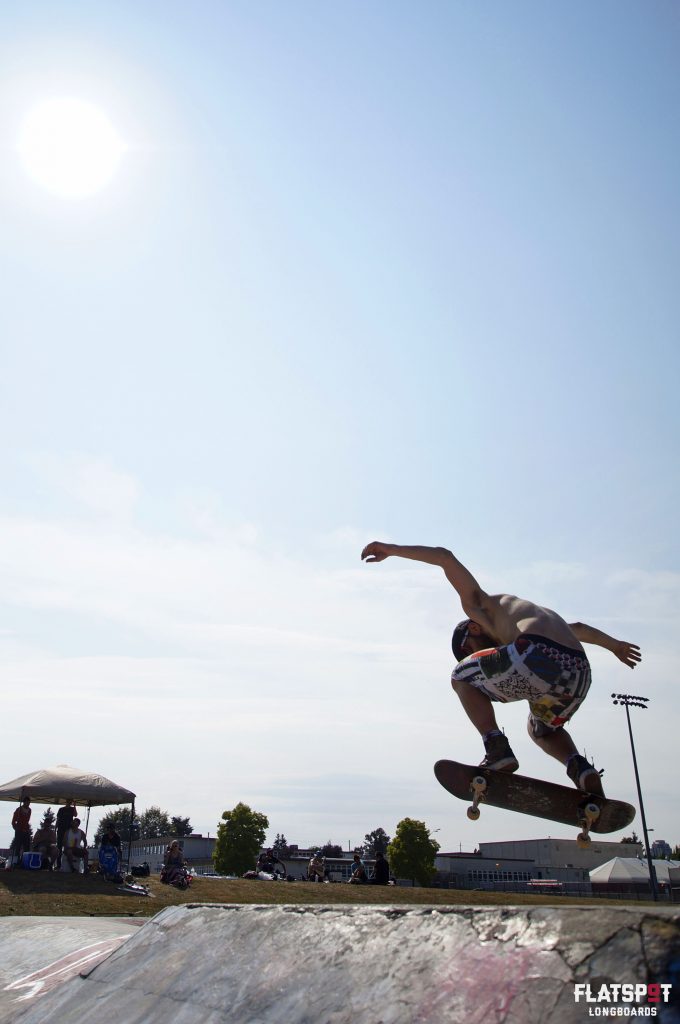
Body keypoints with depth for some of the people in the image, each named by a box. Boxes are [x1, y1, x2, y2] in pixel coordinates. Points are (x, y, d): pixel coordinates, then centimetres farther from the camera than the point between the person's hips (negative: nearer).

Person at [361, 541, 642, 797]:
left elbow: (446, 557, 14)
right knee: (542, 730, 36)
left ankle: (497, 749, -3)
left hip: (538, 656, -8)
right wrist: (615, 645, 64)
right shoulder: (532, 619, 40)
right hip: (579, 673, 8)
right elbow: (577, 627, 51)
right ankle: (582, 770, 8)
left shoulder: (479, 605, 21)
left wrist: (390, 549, 13)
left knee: (462, 678, 17)